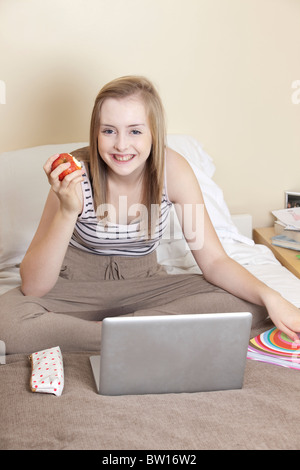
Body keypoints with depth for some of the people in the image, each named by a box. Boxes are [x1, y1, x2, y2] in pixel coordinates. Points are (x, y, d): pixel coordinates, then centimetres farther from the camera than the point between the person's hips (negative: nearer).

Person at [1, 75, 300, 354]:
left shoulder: (172, 169, -16)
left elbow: (213, 260, -11)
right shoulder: (76, 174, -22)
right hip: (77, 285, -2)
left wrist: (269, 297, -28)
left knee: (247, 305, -19)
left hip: (142, 283, 2)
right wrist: (67, 212, -38)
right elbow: (33, 287, -24)